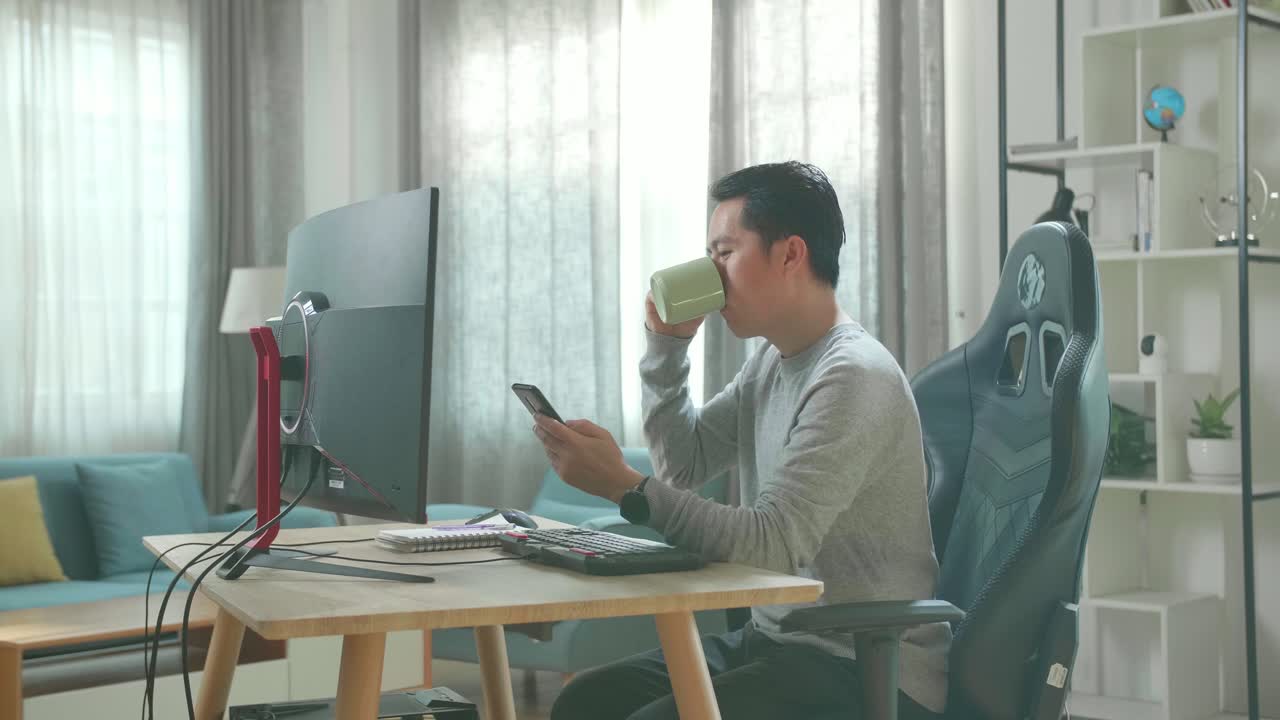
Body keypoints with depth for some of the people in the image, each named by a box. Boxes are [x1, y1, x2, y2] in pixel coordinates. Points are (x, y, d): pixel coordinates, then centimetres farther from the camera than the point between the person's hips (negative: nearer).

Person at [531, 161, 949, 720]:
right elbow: (683, 465, 15)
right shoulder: (774, 359, 10)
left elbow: (773, 544, -27)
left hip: (867, 672, -9)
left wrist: (623, 487, -32)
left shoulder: (854, 377, -20)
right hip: (775, 641, 9)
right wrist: (666, 345, 5)